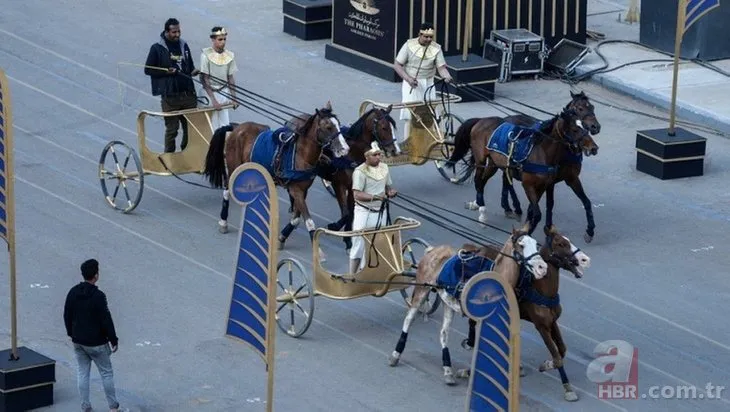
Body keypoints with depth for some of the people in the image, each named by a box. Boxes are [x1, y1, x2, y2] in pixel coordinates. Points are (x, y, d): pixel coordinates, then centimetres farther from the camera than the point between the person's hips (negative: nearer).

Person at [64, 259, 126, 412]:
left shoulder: (73, 292, -2)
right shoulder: (98, 296, -22)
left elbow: (67, 316, 8)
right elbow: (106, 320, -18)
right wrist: (113, 340, -8)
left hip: (78, 342, 6)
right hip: (96, 343, -6)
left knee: (83, 373, 12)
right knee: (106, 373, 7)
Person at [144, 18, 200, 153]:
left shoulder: (184, 46, 13)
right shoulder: (157, 48, -2)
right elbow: (148, 69, 0)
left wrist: (193, 71, 1)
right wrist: (166, 72, -12)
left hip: (188, 94, 5)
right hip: (170, 96, -4)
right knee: (171, 130, 0)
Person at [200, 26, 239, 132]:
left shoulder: (230, 55, 0)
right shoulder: (206, 55, -13)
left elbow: (231, 78, 8)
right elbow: (205, 79, -12)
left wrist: (234, 98, 4)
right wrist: (213, 100, -17)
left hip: (224, 93, 4)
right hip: (210, 92, -4)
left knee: (225, 125, 1)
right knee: (213, 127, -4)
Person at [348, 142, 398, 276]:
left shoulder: (384, 168, 6)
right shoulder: (360, 172, -15)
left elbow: (388, 186, 19)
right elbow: (357, 195, -21)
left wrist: (391, 191, -5)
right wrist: (376, 197, -31)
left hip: (380, 212, 6)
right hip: (364, 213, -6)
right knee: (359, 244, -4)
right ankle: (352, 275, 3)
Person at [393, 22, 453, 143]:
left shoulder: (436, 48, -2)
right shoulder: (409, 45, -7)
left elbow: (441, 67, -6)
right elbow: (397, 65, -4)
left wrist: (446, 76, -30)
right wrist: (408, 78, -18)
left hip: (428, 84, 3)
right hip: (411, 84, -3)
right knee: (410, 116, -7)